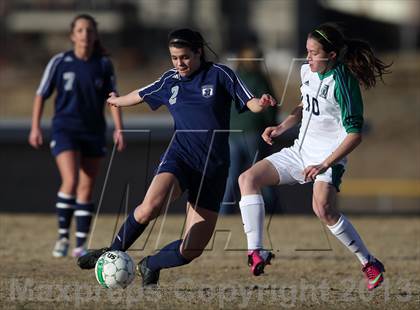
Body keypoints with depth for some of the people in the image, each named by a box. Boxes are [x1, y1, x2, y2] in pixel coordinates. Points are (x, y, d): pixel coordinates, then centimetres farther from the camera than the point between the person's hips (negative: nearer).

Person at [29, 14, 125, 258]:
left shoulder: (104, 64, 1)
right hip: (65, 130, -2)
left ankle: (81, 245, 13)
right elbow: (42, 94, 4)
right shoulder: (59, 62, -3)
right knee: (70, 182, -19)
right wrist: (35, 127, -1)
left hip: (94, 133, 2)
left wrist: (119, 129, -8)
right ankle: (63, 237, -4)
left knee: (86, 190, 5)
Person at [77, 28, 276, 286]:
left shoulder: (219, 74, 2)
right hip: (180, 156, 1)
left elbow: (250, 103, -3)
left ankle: (151, 266, 25)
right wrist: (117, 101, 50)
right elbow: (140, 95, 31)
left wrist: (261, 103, -27)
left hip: (214, 167, -1)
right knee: (151, 206, -33)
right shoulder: (170, 81, 11)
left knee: (191, 250, -5)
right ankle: (113, 253, -12)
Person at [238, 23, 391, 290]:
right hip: (300, 151, 9)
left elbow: (355, 134, -20)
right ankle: (256, 253, -12)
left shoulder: (342, 83, -19)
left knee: (323, 208, -31)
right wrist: (281, 128, 10)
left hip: (329, 157, -9)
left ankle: (370, 264, -15)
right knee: (248, 179, -4)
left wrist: (325, 165, -26)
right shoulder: (308, 72, 4)